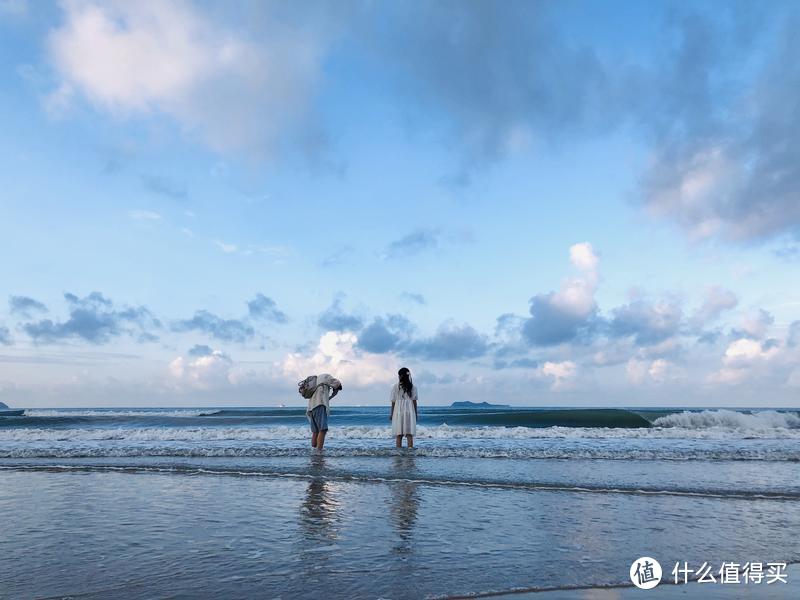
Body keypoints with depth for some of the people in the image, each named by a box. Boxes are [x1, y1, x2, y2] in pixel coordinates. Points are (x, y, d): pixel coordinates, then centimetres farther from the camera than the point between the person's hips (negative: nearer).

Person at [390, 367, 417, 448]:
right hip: (410, 411, 1)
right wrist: (415, 413, 10)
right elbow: (414, 401, 2)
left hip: (398, 411, -1)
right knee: (409, 434, 4)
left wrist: (391, 413, 8)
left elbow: (393, 402, -1)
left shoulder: (396, 386, -3)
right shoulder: (413, 387, 1)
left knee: (398, 435, 4)